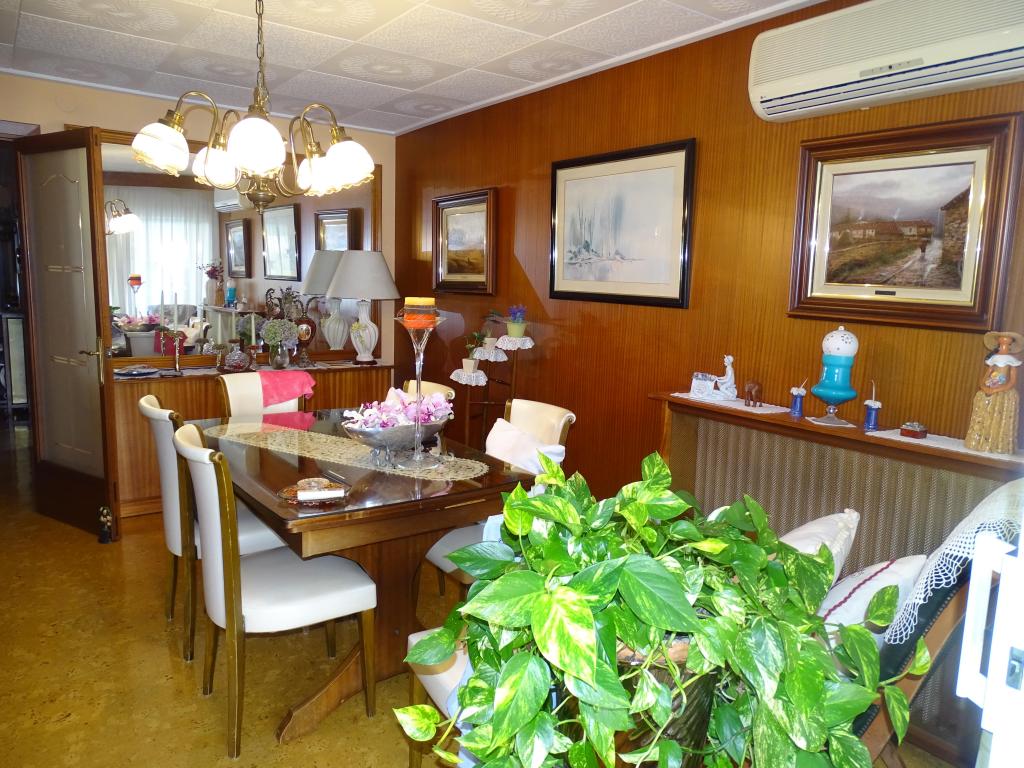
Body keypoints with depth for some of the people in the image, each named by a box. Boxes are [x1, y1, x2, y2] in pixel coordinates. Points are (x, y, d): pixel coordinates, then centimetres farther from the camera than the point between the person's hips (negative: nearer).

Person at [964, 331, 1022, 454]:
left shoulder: (1011, 360, -1)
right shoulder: (993, 358, 11)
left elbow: (1012, 383, -8)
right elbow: (985, 377, 10)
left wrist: (995, 390, -19)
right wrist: (984, 386, -12)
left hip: (1004, 396, -4)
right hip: (988, 395, 4)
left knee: (999, 423, -8)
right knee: (982, 421, 1)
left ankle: (995, 445, -4)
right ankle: (980, 443, 7)